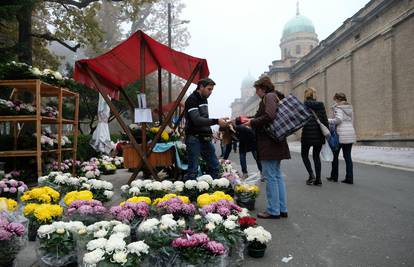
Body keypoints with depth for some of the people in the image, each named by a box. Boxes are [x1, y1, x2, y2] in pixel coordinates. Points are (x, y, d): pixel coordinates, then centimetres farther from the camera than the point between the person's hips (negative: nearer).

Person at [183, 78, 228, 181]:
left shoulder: (204, 99, 14)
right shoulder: (192, 100, -12)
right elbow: (197, 120, -24)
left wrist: (210, 133, 14)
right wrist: (216, 121, -30)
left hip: (205, 138, 8)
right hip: (194, 138, -8)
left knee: (214, 165, 9)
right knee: (193, 170, -7)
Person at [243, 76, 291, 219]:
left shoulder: (269, 97, -9)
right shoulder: (274, 97, 20)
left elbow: (269, 116, -24)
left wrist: (252, 122, -13)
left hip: (269, 143, -10)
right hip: (276, 143, 10)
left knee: (270, 176, -4)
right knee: (277, 175, 12)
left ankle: (273, 210, 2)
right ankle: (282, 209, 18)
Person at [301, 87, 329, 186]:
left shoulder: (304, 105, -5)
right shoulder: (321, 105, 6)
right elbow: (325, 120, 4)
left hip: (307, 134, -4)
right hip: (319, 134, 4)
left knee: (304, 154, 14)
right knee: (316, 155, 13)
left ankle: (311, 175, -1)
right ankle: (318, 179, 9)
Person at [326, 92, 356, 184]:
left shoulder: (338, 107, -7)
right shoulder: (350, 108, 14)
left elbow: (338, 119, -21)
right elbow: (351, 121, 16)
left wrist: (327, 121, -11)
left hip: (341, 134, -6)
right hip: (350, 134, 6)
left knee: (335, 155, 7)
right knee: (347, 156, 7)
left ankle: (334, 177, 15)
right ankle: (349, 178, 5)